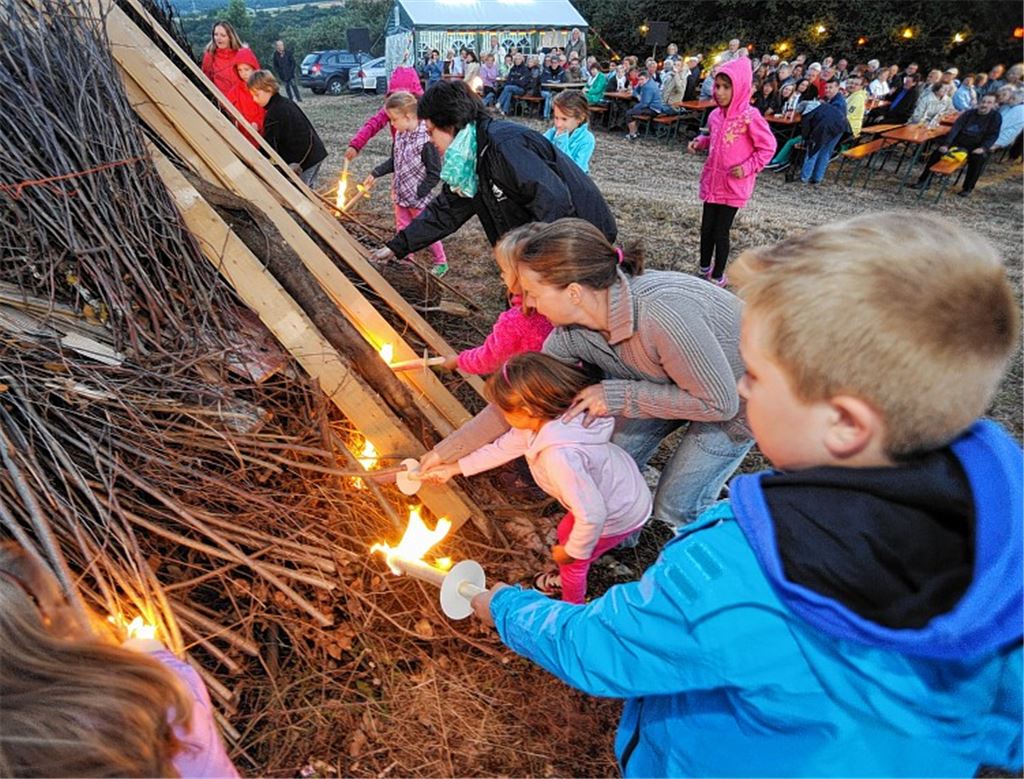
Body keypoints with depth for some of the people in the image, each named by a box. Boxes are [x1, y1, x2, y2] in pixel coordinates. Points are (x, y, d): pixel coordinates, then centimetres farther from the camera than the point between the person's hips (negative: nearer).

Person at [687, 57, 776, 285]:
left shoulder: (749, 116, -17)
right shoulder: (715, 115, 2)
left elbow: (768, 147, -11)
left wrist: (748, 167, -22)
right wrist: (699, 142, 2)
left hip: (734, 185, -6)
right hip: (712, 180, 6)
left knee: (721, 232, 1)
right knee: (706, 228, 13)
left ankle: (717, 276, 17)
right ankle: (704, 269, 32)